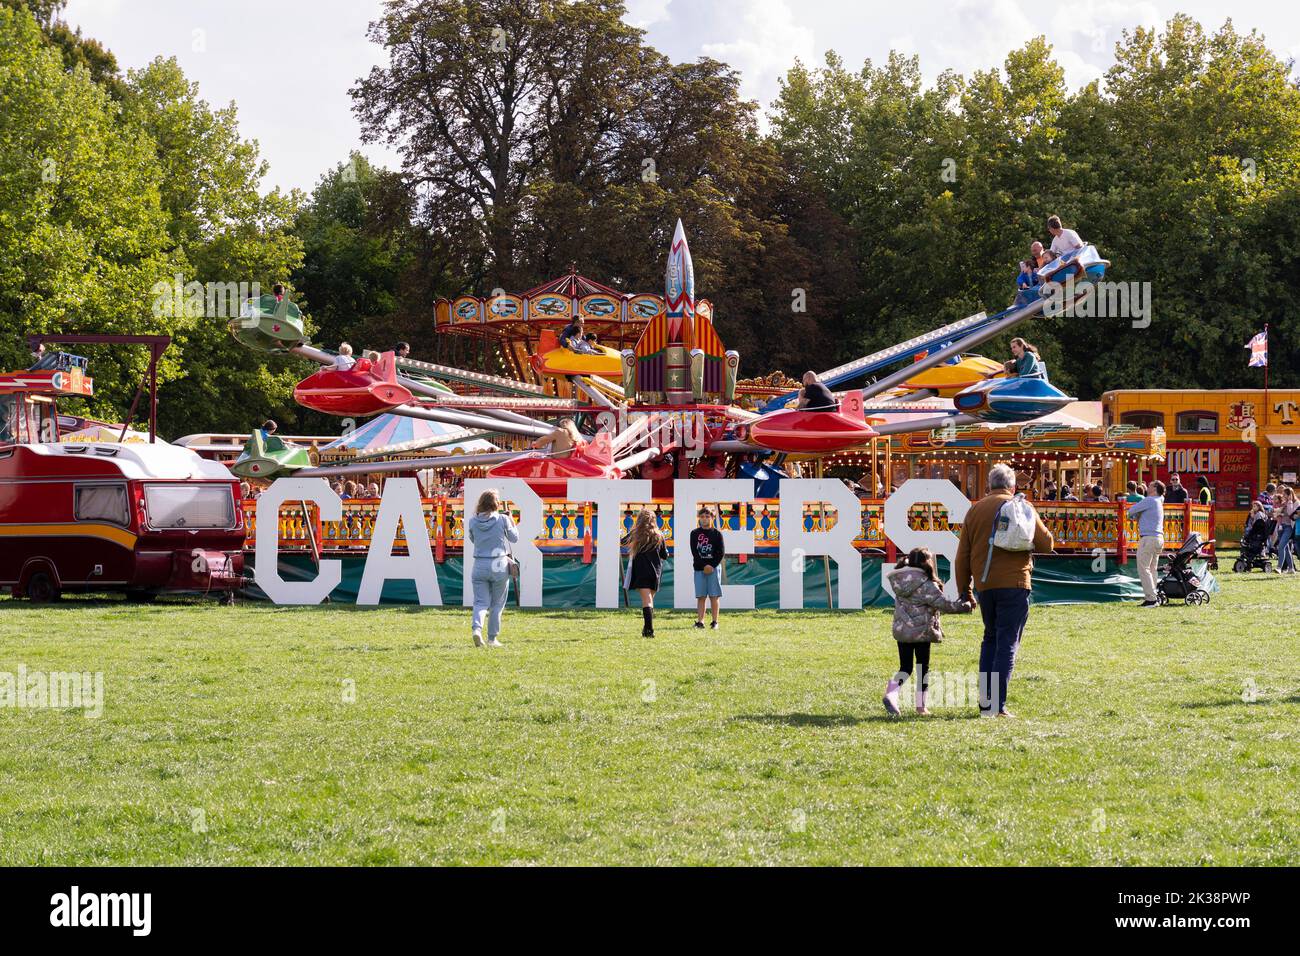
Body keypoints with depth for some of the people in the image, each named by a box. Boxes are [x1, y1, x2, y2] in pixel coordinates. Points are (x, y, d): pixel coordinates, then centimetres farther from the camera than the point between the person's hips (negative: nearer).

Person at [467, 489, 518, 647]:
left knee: (480, 602, 3)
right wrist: (511, 521, 19)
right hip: (499, 566, -2)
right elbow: (514, 538, 6)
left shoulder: (473, 521, -1)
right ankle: (492, 638, 13)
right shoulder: (502, 520, -7)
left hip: (479, 566, 2)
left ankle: (476, 628, -23)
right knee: (497, 604, 11)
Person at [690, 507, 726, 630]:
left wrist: (712, 566, -11)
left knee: (714, 596, -2)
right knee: (701, 596, 0)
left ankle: (715, 622, 0)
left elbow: (721, 552, 0)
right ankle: (700, 621, -2)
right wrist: (704, 566, -11)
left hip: (714, 568, -1)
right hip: (699, 568, 1)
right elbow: (694, 552, -1)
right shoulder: (695, 534, 7)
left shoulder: (717, 534, 5)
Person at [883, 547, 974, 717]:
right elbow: (945, 605, -16)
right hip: (921, 632, -5)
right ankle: (920, 705, 13)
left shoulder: (899, 583, 3)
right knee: (923, 669, 9)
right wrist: (967, 606, -3)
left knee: (905, 668, 12)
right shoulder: (926, 586, -16)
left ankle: (890, 693, -11)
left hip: (901, 631, 5)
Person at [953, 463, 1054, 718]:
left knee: (990, 640, 19)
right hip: (1014, 584, -4)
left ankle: (985, 702, 13)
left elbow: (962, 556, 10)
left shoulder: (975, 510, 10)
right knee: (1007, 643, -1)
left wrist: (964, 590, 16)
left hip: (984, 585, 4)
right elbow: (1046, 543, -2)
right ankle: (997, 706, -7)